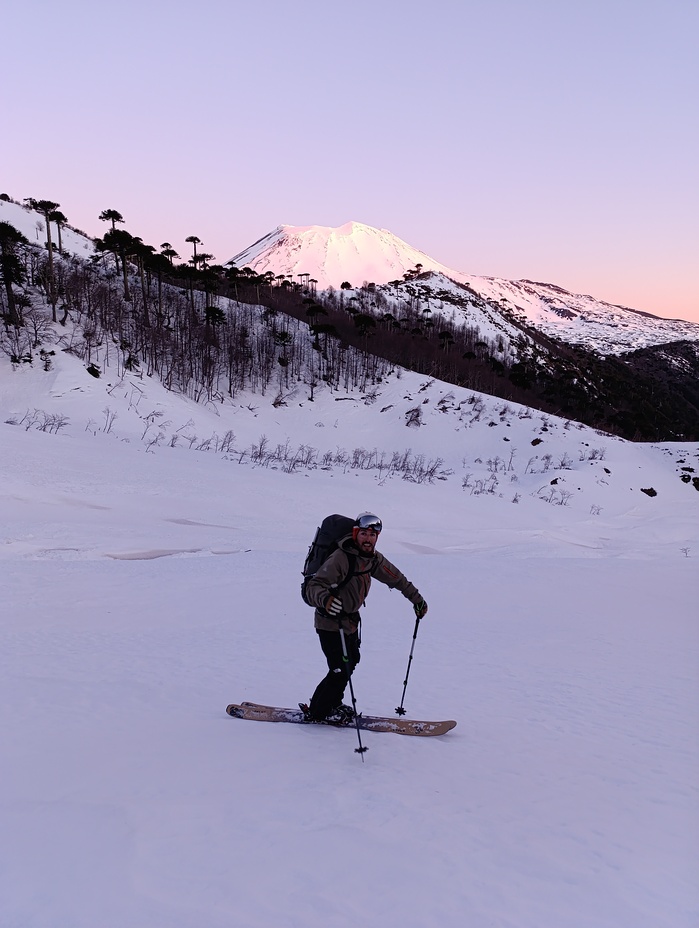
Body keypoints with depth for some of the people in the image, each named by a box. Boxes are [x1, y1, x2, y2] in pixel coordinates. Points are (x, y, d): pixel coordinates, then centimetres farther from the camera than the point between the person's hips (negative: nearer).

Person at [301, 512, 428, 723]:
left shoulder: (373, 558, -1)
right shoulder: (341, 558, -27)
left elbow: (396, 578, 12)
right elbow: (314, 585, -34)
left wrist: (417, 599, 18)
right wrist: (325, 599, -55)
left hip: (351, 619, 9)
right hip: (330, 621, -9)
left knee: (351, 661, 19)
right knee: (341, 670, -7)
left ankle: (331, 705, 36)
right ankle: (317, 712, 12)